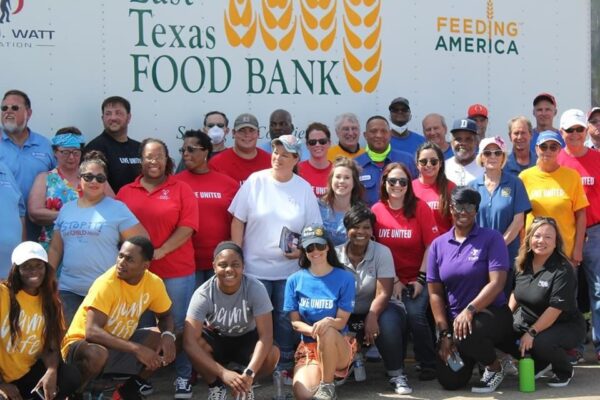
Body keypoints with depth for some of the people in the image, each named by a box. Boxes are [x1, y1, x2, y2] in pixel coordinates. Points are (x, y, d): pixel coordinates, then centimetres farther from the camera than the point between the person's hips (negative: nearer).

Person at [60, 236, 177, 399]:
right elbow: (92, 332, -35)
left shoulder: (154, 283, -10)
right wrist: (136, 348, -40)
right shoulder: (106, 283, -27)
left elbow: (165, 316, 7)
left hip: (120, 344, 6)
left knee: (166, 341, -10)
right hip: (83, 343, -6)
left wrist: (168, 335, -17)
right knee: (97, 354, -39)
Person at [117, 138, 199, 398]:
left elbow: (187, 227, -7)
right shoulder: (125, 192, 7)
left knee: (178, 325, 5)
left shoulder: (181, 189, 1)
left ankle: (183, 376, 15)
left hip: (177, 271, -2)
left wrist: (159, 252, -14)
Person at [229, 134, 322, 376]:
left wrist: (303, 250, -11)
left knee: (285, 319, 8)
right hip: (255, 267, -1)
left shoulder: (304, 188, 1)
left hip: (289, 269, 1)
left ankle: (284, 367, 21)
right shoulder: (256, 181, -3)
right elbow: (238, 221, -2)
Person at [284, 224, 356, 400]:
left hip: (339, 347, 0)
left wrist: (328, 323, -31)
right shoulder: (294, 280, 2)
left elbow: (342, 321, -6)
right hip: (308, 346, 1)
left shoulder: (345, 278, -3)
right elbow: (294, 322, 2)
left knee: (328, 331, -38)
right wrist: (314, 330, -20)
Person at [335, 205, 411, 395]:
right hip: (346, 315, 1)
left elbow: (383, 293, -16)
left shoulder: (382, 252, -7)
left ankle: (397, 374, -17)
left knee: (388, 322, -34)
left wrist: (372, 317, -34)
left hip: (377, 310, -1)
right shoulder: (336, 254, -2)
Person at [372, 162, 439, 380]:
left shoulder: (420, 208, -5)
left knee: (415, 314, -23)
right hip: (390, 280, 1)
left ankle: (428, 364, -4)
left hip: (417, 278, -1)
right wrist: (394, 281, -4)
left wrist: (421, 279, -10)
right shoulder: (376, 211, -1)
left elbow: (431, 246, -5)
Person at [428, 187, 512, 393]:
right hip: (453, 319, 4)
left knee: (466, 335, -37)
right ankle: (480, 351, 30)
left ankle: (495, 367, -2)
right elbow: (435, 293, 3)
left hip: (492, 313, -4)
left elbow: (497, 283, -16)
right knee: (450, 381, -4)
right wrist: (444, 332, -6)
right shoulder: (438, 244, 5)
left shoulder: (491, 238, -6)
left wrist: (470, 309, -28)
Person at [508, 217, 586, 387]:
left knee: (541, 342, -36)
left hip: (565, 325, -6)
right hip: (528, 321, 7)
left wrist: (532, 333, -27)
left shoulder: (562, 270, -20)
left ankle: (565, 372, 1)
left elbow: (555, 308, -25)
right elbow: (515, 293, 16)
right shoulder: (522, 264, 0)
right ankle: (540, 364, 11)